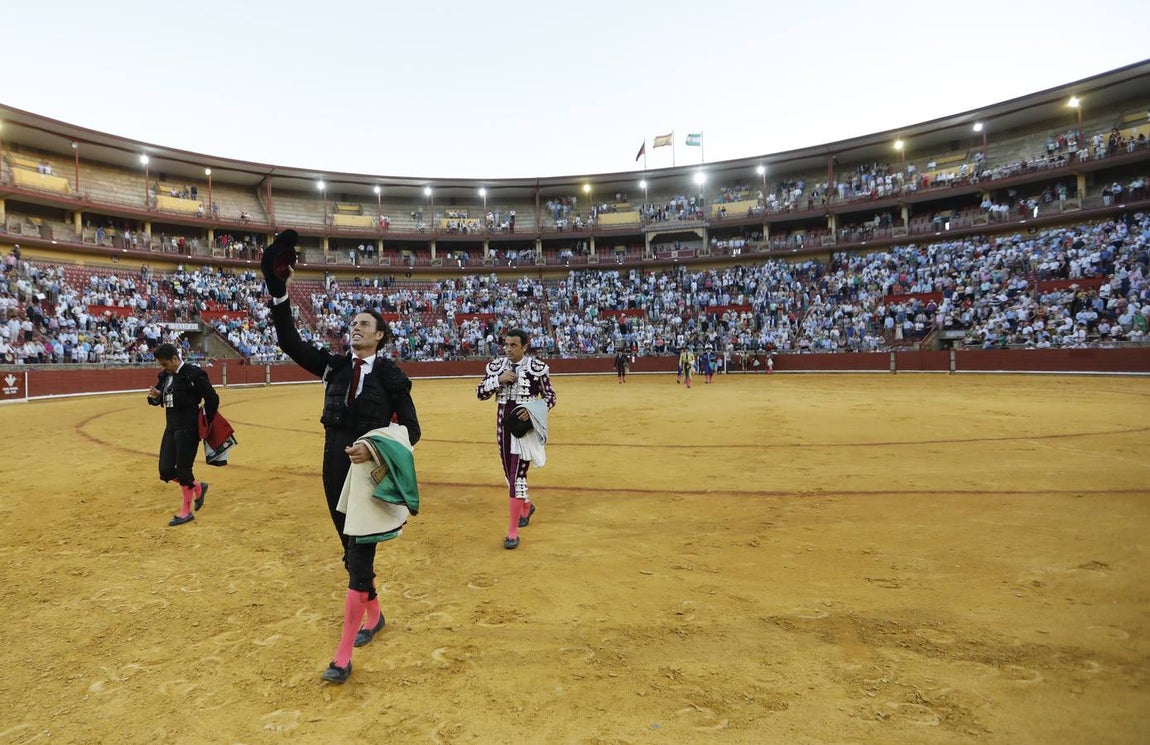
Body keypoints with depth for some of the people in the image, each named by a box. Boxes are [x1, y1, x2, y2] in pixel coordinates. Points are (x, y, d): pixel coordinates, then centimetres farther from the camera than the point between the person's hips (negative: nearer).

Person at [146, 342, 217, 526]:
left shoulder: (193, 374, -14)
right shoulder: (164, 376, 9)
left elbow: (212, 399, -11)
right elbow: (159, 400, 21)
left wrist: (206, 424, -7)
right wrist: (154, 397, -3)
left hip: (188, 428, -8)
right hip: (171, 428, 8)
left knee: (183, 470, -2)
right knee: (166, 471, 6)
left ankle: (186, 511, 13)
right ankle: (198, 487, 30)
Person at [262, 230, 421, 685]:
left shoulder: (390, 375, -7)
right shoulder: (334, 365, 7)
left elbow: (411, 430, -8)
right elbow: (291, 344, -5)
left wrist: (375, 449, -25)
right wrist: (279, 295, -16)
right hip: (336, 469, 6)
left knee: (360, 554, -5)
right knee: (350, 548, 17)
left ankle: (343, 655, -1)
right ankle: (373, 614, 38)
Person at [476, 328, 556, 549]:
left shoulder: (537, 367, -9)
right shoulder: (496, 366, 2)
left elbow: (550, 398, -3)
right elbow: (480, 393, 1)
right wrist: (498, 379, -15)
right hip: (504, 426, 5)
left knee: (517, 476, -9)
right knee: (510, 474, 17)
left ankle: (513, 532, -1)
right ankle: (526, 506, 46)